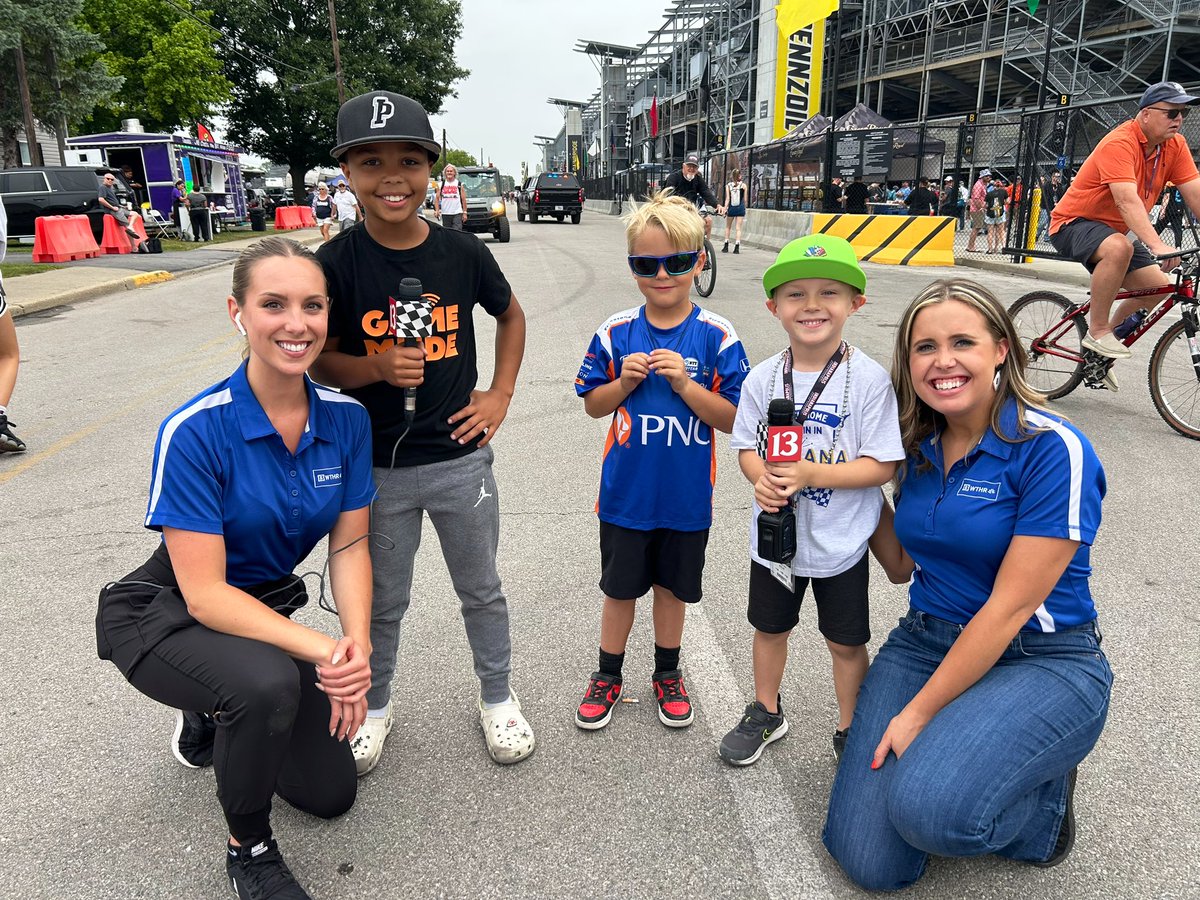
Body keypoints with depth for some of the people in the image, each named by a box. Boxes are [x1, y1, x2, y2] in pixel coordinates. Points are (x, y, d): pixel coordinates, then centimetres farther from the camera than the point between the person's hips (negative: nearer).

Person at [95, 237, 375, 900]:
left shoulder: (345, 418, -13)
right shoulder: (195, 431, -28)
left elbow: (349, 546, -8)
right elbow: (204, 594, -28)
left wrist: (357, 643, -24)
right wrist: (324, 651, -35)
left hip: (269, 610, 5)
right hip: (167, 616, -5)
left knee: (331, 792, 9)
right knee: (268, 682, -38)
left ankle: (212, 717, 36)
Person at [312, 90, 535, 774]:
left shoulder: (463, 251, -6)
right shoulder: (336, 263, -10)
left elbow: (512, 316, 11)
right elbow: (321, 361, -3)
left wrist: (502, 394, 2)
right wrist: (377, 367, -22)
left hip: (460, 457, 1)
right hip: (377, 466, -1)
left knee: (483, 590, 17)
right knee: (383, 601, 17)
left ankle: (498, 697, 39)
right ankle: (375, 705, 41)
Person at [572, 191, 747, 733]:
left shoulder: (716, 336, -11)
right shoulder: (616, 333, -6)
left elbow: (732, 420, -10)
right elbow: (593, 405, 3)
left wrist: (685, 385, -24)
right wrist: (625, 383, -16)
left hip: (685, 497, 0)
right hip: (625, 493, 1)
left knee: (673, 586, 18)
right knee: (619, 586, 16)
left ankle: (667, 673, 41)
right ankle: (608, 674, 37)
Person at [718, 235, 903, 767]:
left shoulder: (869, 378, -17)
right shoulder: (763, 378, -7)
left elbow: (882, 465, -17)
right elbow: (747, 447, 1)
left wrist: (810, 474, -28)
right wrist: (762, 478, -21)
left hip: (840, 540, -3)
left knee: (846, 641, 14)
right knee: (770, 627, 21)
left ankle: (850, 732, 39)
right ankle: (766, 714, 46)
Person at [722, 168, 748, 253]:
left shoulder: (728, 186, -2)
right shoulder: (743, 185, -1)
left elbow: (727, 199, -7)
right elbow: (745, 199, 3)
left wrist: (725, 209, -5)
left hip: (731, 208, 0)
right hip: (740, 208, 0)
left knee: (727, 227, 16)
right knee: (738, 228, 1)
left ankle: (726, 246, 16)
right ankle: (737, 247, -7)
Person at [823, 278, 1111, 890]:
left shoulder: (1052, 449, -16)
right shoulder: (918, 448, 4)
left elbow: (1010, 606, -18)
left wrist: (919, 712, -18)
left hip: (1041, 661, -4)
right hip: (926, 640, 5)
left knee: (930, 808, -31)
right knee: (870, 862, -10)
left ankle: (1044, 796, 2)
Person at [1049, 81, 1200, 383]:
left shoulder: (1175, 146, -1)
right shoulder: (1119, 143, -24)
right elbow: (1127, 201, -35)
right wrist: (1157, 245, -45)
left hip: (1111, 228, 8)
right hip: (1072, 223, -8)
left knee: (1158, 286, -3)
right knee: (1119, 248, -37)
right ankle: (1096, 332, -21)